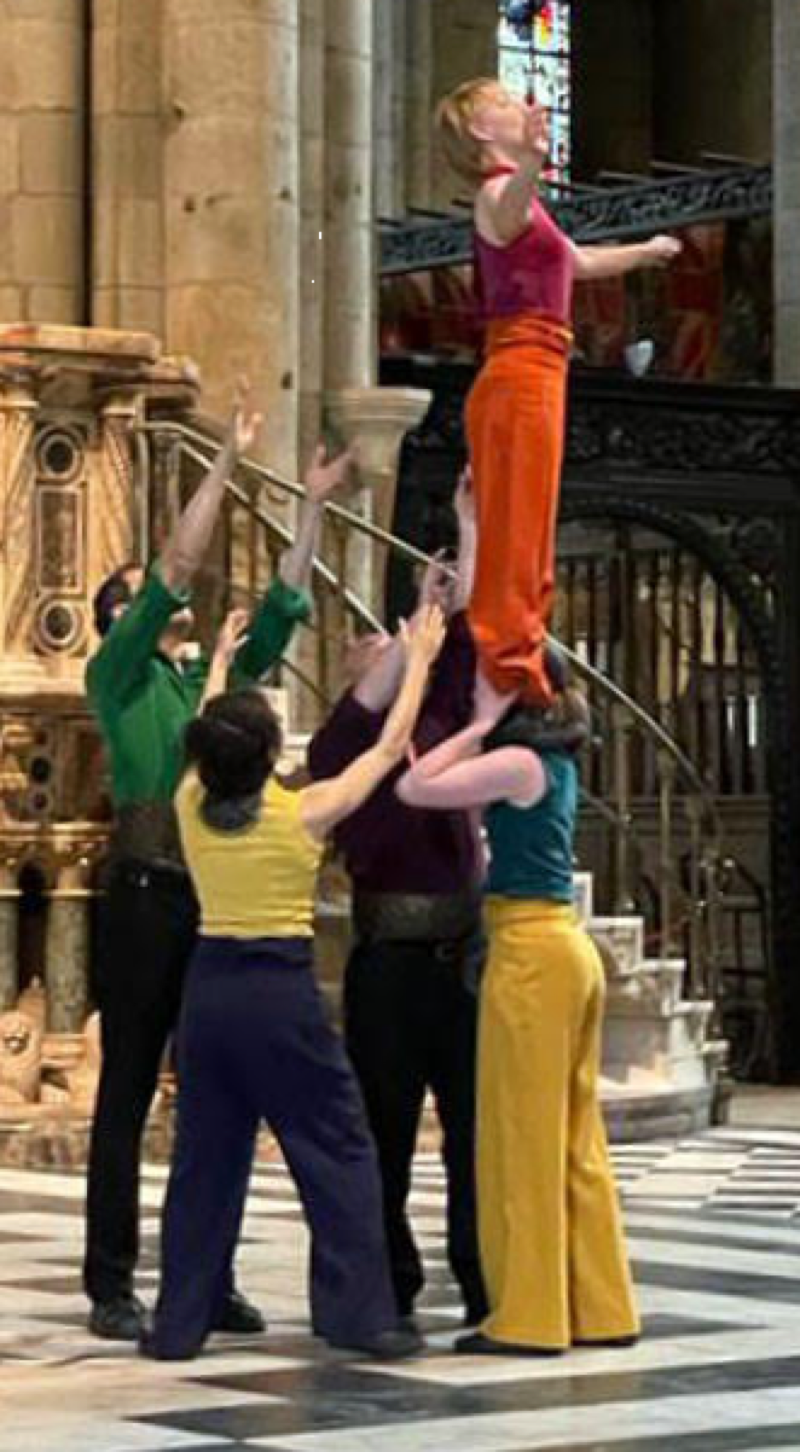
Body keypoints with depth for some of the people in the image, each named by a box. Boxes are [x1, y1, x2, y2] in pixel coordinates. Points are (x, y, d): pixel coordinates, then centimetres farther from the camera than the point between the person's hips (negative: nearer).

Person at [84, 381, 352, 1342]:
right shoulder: (115, 675, 2)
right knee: (127, 1097, -3)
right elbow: (181, 565, -7)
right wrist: (227, 462, -7)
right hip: (147, 897, -6)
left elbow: (283, 606, 14)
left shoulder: (213, 679, 19)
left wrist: (315, 506, 8)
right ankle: (111, 1289, 0)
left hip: (218, 902, 6)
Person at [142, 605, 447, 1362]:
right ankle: (359, 1312, 0)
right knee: (338, 1151, 4)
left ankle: (179, 1321, 12)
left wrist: (221, 660, 38)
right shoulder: (303, 813, -10)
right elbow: (390, 746, -1)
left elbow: (208, 740, 22)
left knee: (204, 1156, 11)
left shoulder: (192, 805, 0)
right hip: (280, 991, -5)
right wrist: (419, 660, 12)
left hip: (208, 987, 5)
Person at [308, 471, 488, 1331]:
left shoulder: (440, 734, 14)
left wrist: (471, 532, 8)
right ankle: (386, 1291, 9)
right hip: (392, 960, -4)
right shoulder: (339, 751, 3)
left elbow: (465, 647, 10)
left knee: (476, 1125, 4)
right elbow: (364, 709, -17)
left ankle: (487, 1290, 7)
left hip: (464, 953, 4)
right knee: (386, 1129, 1)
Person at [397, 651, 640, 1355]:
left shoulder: (519, 763, -12)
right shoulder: (556, 763, 14)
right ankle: (599, 1308, 17)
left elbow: (415, 787, -18)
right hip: (568, 948, 9)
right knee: (574, 1137, 12)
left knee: (522, 1137, -3)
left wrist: (481, 724, -10)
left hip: (530, 952, -9)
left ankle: (529, 1317, 1)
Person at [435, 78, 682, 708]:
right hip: (520, 377, -10)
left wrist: (645, 251, 60)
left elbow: (577, 261, 43)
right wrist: (530, 164, -56)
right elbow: (508, 212, -35)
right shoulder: (498, 193, -7)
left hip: (532, 379, 10)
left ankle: (518, 666, 14)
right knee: (515, 536, -14)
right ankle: (507, 665, -18)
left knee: (528, 540, 11)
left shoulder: (523, 200, 25)